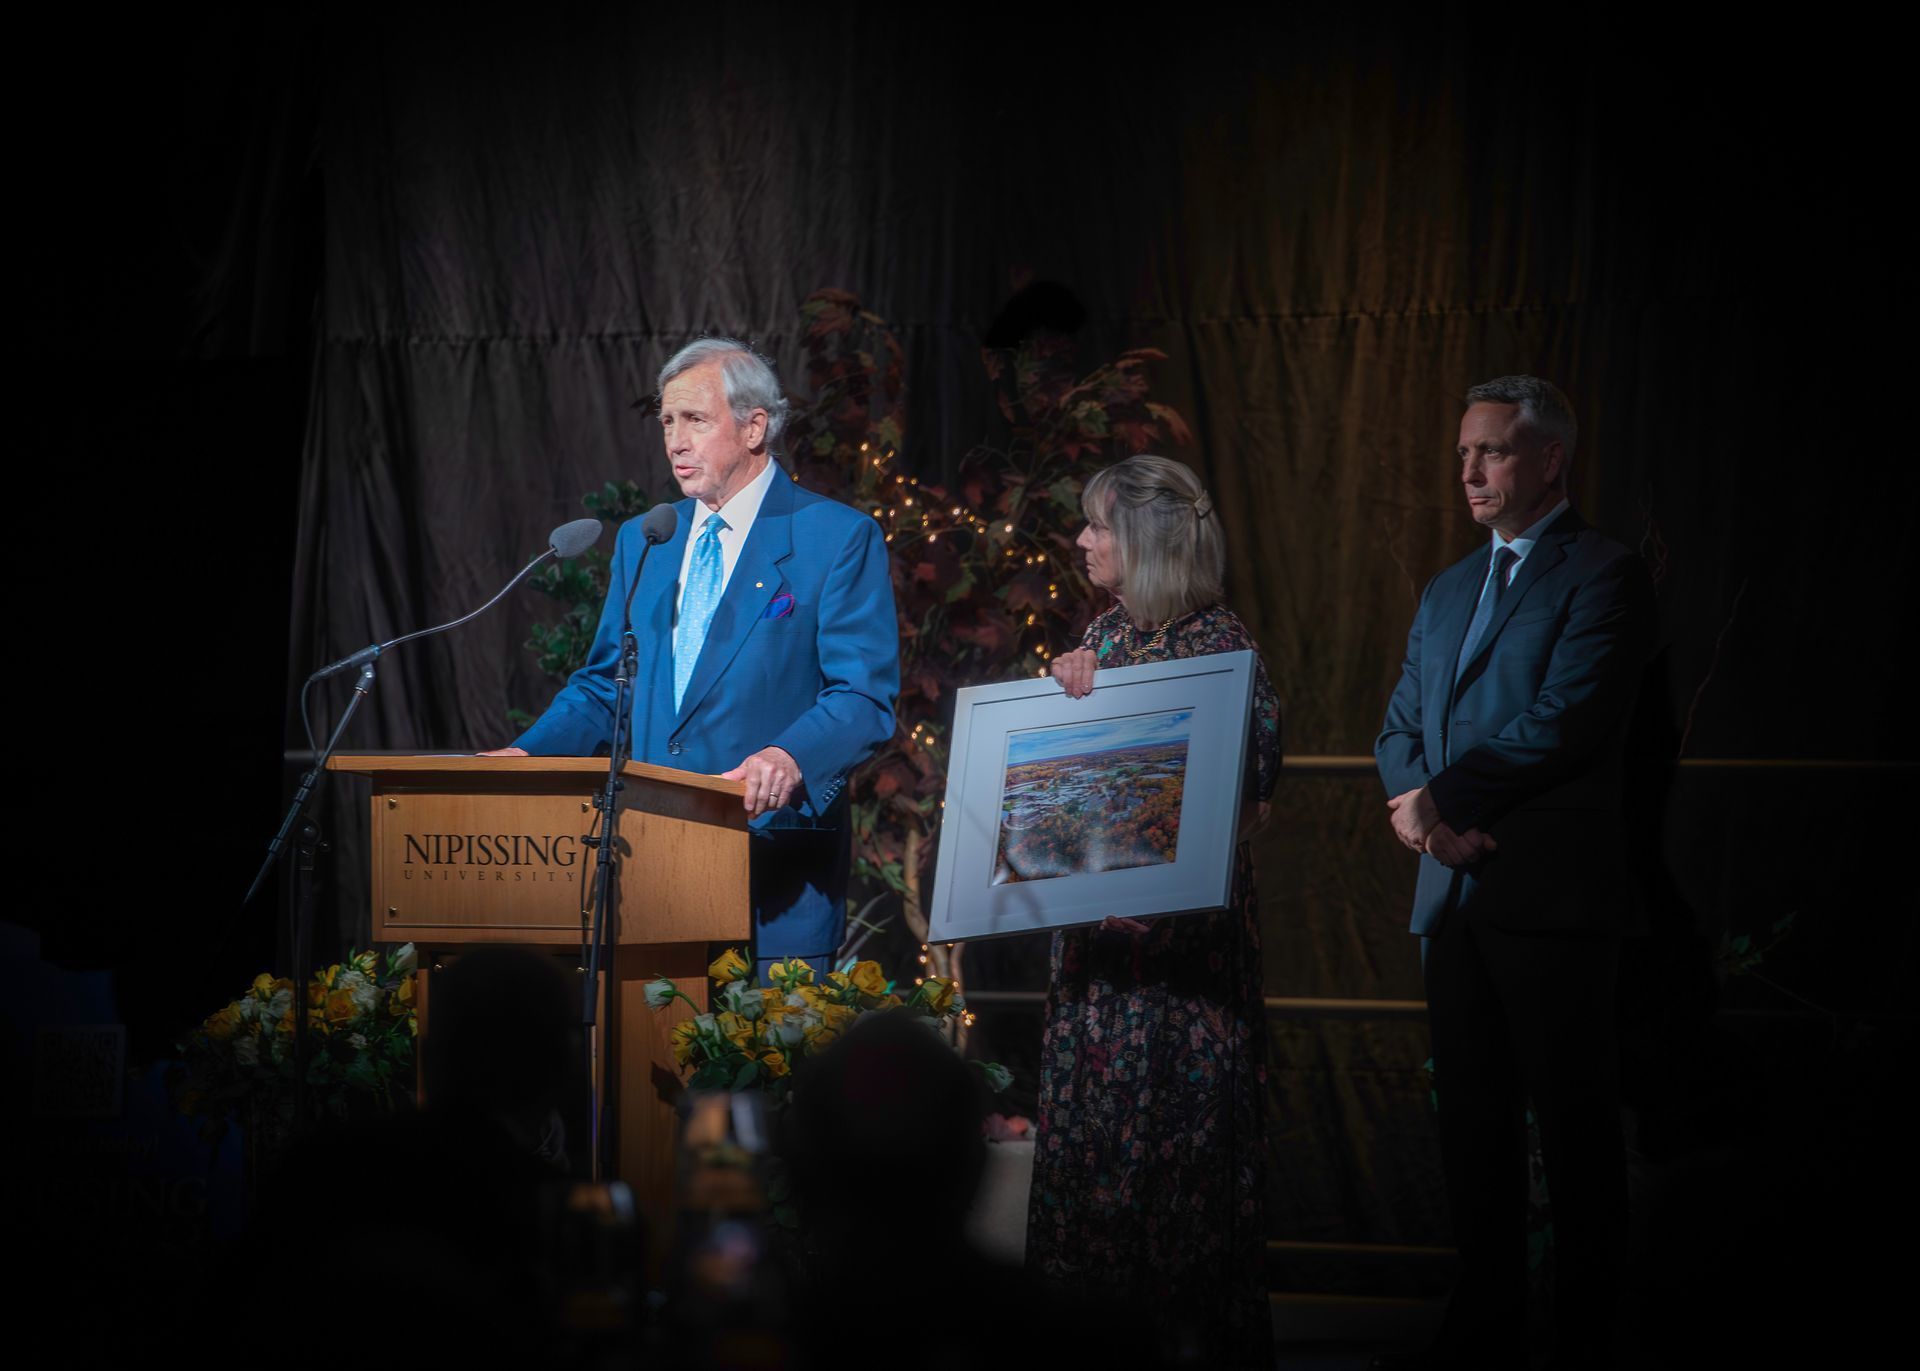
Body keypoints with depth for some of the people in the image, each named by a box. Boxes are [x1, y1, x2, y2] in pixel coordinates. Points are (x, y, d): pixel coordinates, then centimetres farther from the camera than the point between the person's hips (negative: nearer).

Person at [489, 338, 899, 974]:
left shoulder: (839, 538, -2)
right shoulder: (641, 540, 17)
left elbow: (865, 698, -10)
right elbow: (605, 684, 21)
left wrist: (788, 758, -28)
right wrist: (527, 753, 3)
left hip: (773, 853, -5)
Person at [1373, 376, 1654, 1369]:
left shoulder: (1603, 577, -5)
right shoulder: (1448, 590, 19)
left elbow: (1564, 722, -16)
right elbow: (1401, 728, 16)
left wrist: (1440, 796, -11)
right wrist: (1417, 806, -6)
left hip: (1550, 892, -7)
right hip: (1453, 894, 7)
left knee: (1574, 1126, -2)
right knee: (1471, 1120, 11)